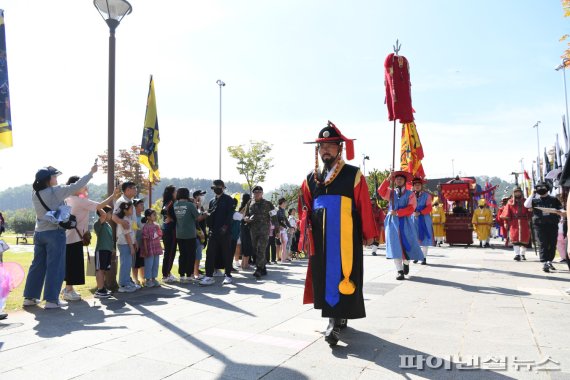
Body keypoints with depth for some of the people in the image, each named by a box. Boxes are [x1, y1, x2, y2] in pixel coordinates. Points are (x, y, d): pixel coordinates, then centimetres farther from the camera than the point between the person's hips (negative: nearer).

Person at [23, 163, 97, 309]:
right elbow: (76, 186, -10)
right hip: (54, 233, -7)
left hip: (39, 233, 7)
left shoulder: (35, 194, 7)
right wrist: (91, 172, -1)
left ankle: (30, 297, 21)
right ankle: (52, 300, 2)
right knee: (55, 267, -1)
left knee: (37, 265, 14)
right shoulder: (55, 191, -12)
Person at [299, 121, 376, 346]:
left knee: (343, 277, -5)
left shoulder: (354, 175, -1)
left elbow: (365, 207, -1)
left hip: (346, 239, -4)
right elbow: (304, 210, 13)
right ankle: (337, 317, 26)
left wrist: (368, 234, 1)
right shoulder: (311, 179, 10)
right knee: (324, 277, 10)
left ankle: (337, 321, 1)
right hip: (320, 241, 4)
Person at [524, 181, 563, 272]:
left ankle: (549, 261, 22)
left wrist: (557, 211, -10)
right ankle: (544, 263, -8)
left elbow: (560, 210, 13)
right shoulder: (535, 200, 5)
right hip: (540, 225, -2)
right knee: (543, 244, -5)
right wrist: (532, 194, -9)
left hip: (553, 225, 2)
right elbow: (526, 205, -12)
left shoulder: (554, 199, 9)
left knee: (552, 244, 6)